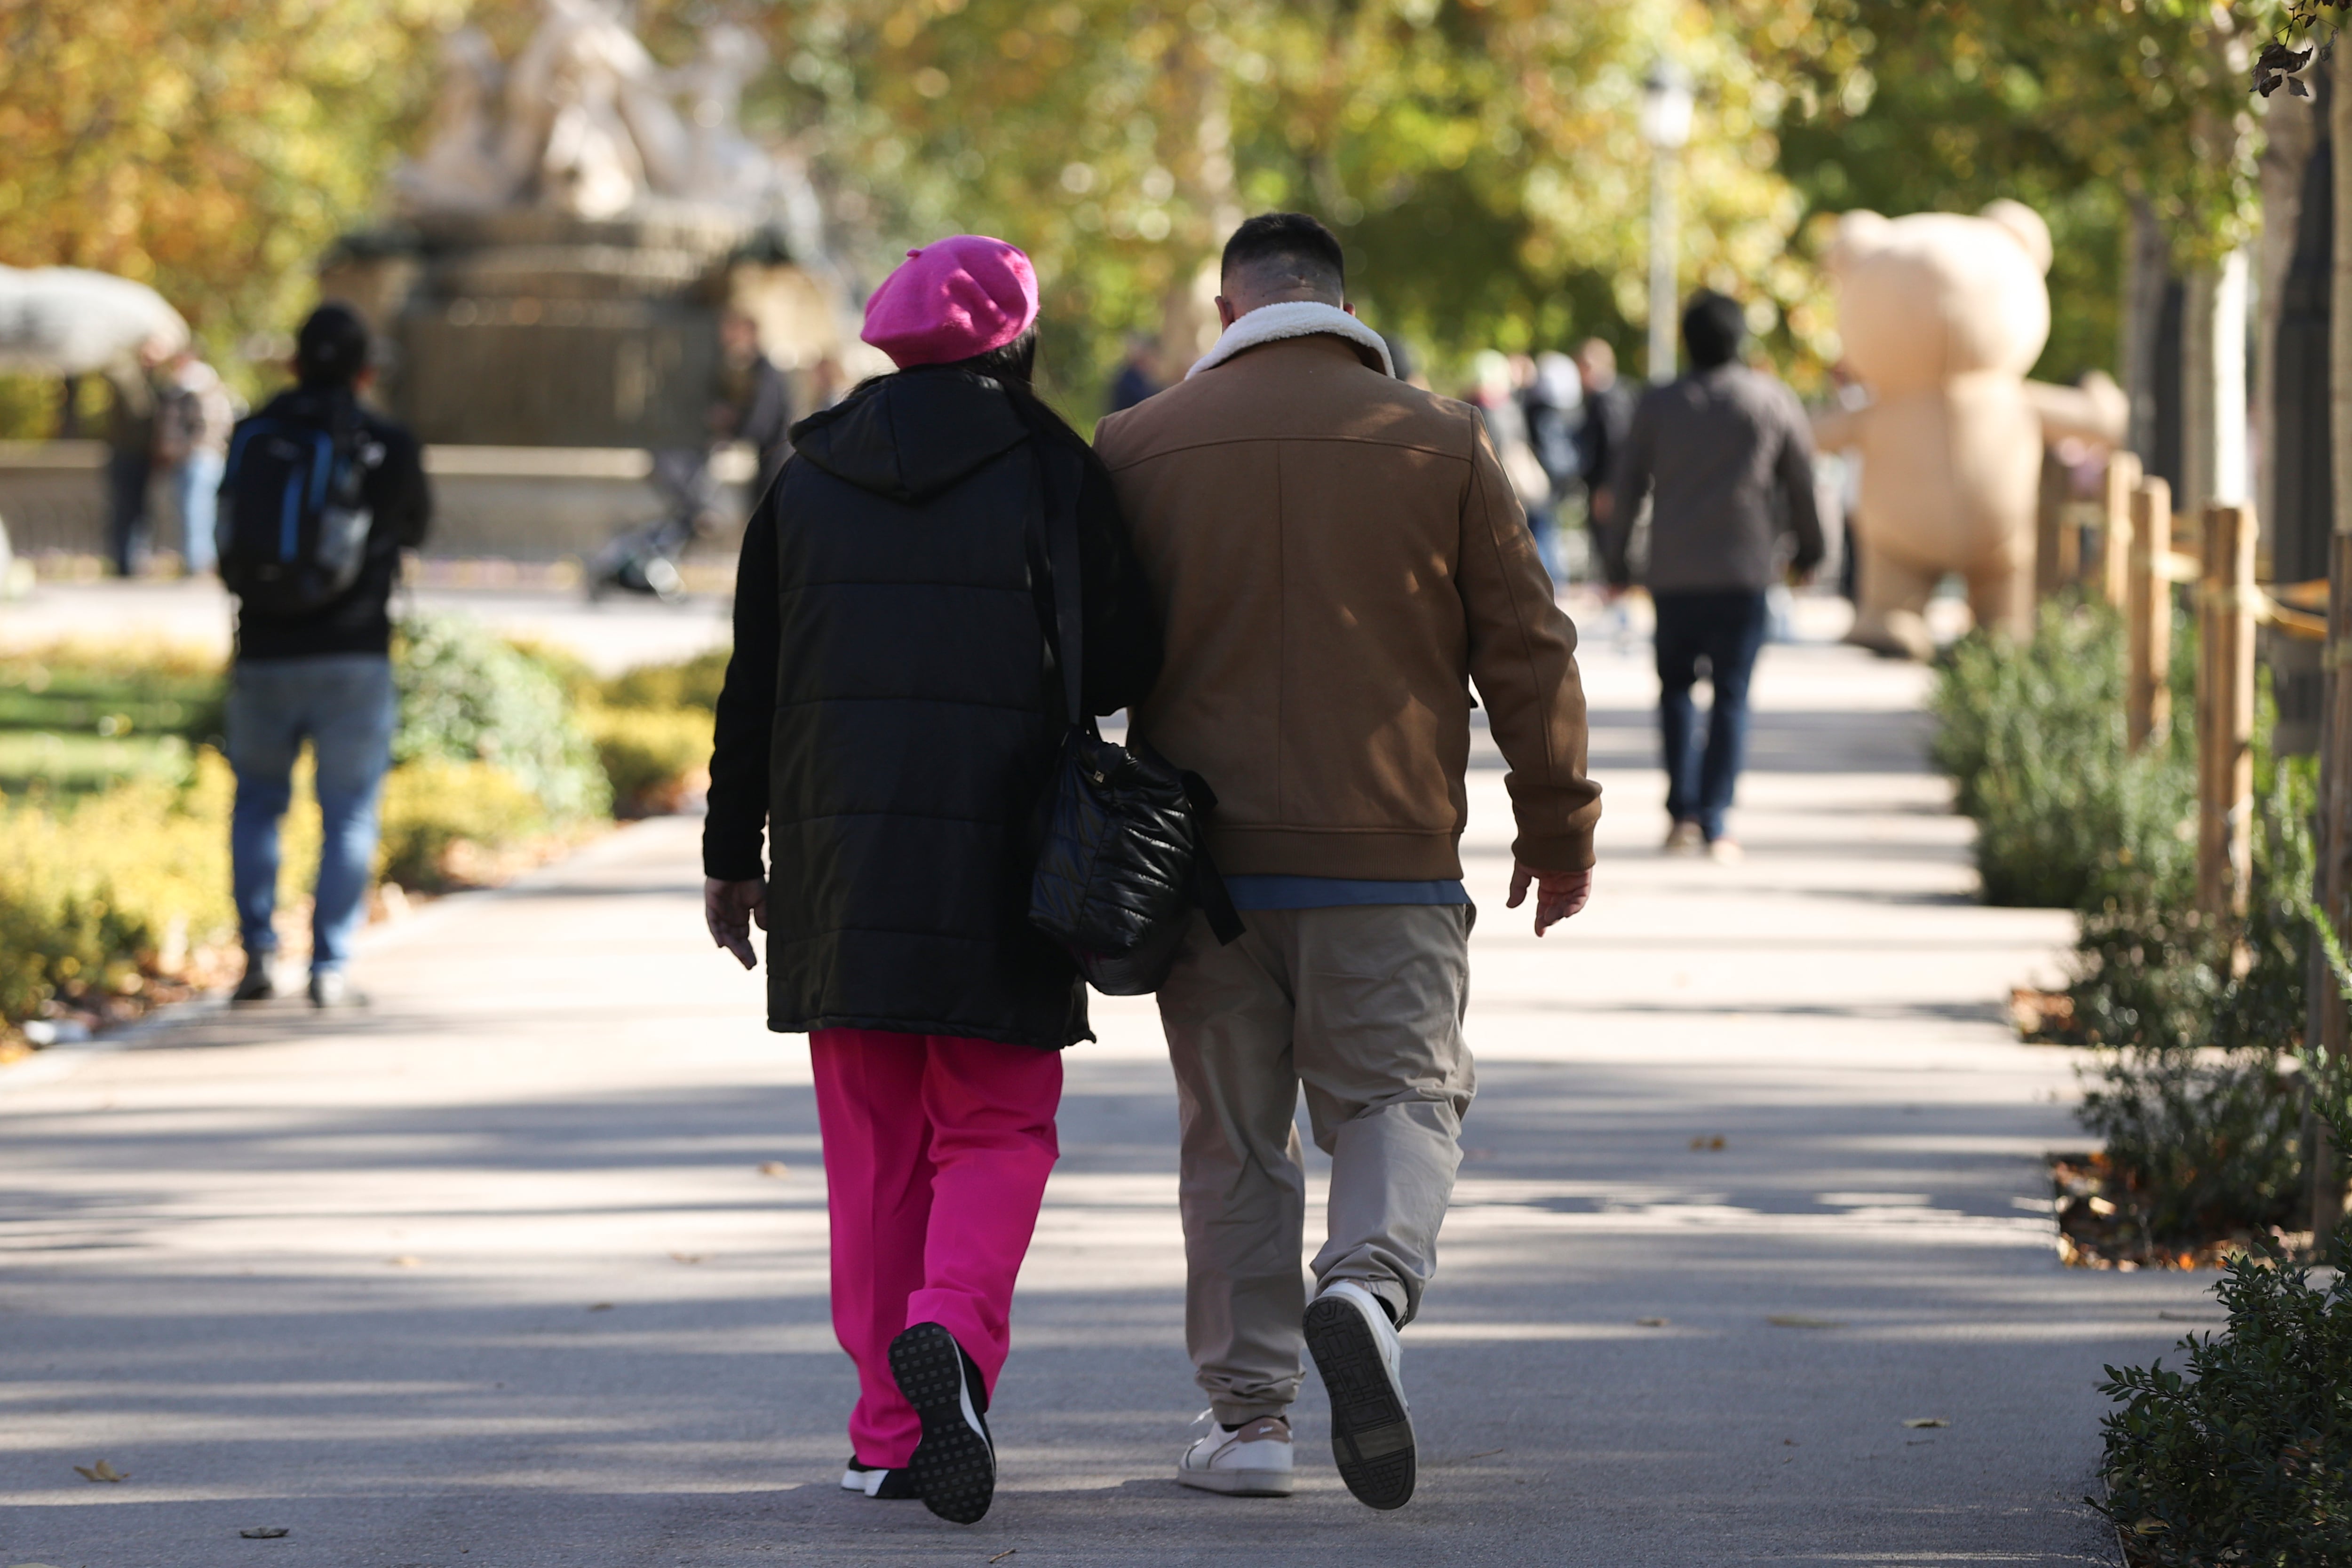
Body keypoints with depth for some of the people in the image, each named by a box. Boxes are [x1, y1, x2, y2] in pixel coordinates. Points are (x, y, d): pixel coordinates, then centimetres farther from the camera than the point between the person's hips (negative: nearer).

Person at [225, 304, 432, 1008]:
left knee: (258, 801, 16)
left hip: (265, 654, 2)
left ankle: (258, 950, 5)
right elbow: (414, 528, 13)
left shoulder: (253, 436, 0)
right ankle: (331, 968, 1)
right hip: (355, 659, -2)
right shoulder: (391, 447, -4)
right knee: (348, 813, 5)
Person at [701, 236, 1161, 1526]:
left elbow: (752, 685, 9)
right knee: (996, 1130, 4)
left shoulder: (807, 478, 8)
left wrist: (733, 853, 17)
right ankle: (951, 1333, -24)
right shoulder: (1050, 470, -2)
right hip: (998, 862, -3)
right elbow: (1126, 667, -1)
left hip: (838, 853, 3)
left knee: (872, 1150, 10)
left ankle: (889, 1431, 8)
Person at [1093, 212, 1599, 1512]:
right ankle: (1369, 1286, -22)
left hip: (1204, 858, 1)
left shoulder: (1140, 447, 3)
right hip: (1388, 865, -1)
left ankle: (1248, 1414, 9)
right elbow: (1526, 649, 3)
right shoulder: (1438, 444, 1)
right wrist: (1559, 825, 13)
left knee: (1232, 1134, 9)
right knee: (1401, 1097, 7)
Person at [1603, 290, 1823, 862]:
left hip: (1674, 573, 1)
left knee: (1675, 685, 14)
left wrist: (1615, 559, 14)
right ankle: (1715, 825, -6)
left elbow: (1629, 486, 5)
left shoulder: (1658, 405, 5)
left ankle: (1683, 812, -1)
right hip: (1746, 571, -1)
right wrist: (1808, 547, 22)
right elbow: (1802, 483, 8)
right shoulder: (1774, 402, 3)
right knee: (1731, 696, 1)